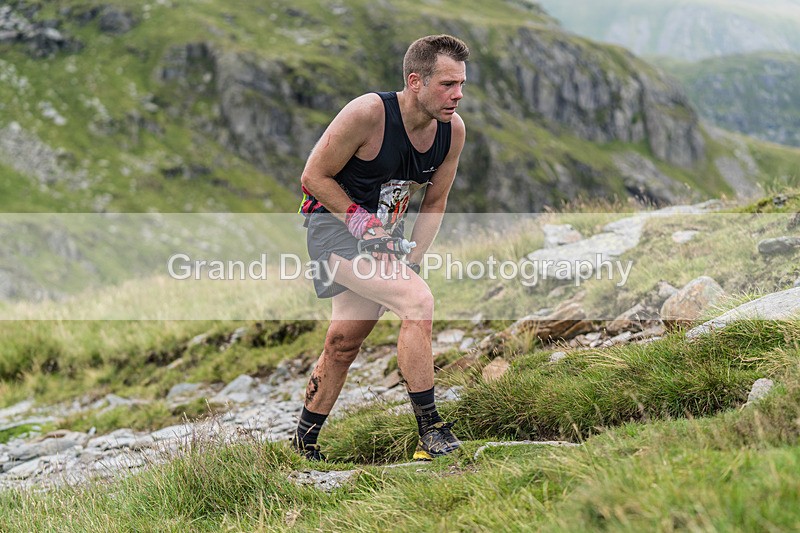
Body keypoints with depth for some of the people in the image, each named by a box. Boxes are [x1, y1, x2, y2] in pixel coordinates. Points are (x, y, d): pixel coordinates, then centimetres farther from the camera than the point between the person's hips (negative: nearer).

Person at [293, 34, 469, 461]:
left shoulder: (452, 129, -7)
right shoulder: (367, 114, -25)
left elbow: (434, 203, 5)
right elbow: (314, 176, -15)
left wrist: (411, 260, -4)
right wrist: (358, 218, -21)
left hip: (385, 232, 7)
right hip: (333, 221, -7)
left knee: (344, 342, 14)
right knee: (417, 299, -25)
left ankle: (304, 441, 33)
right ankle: (431, 432, -20)